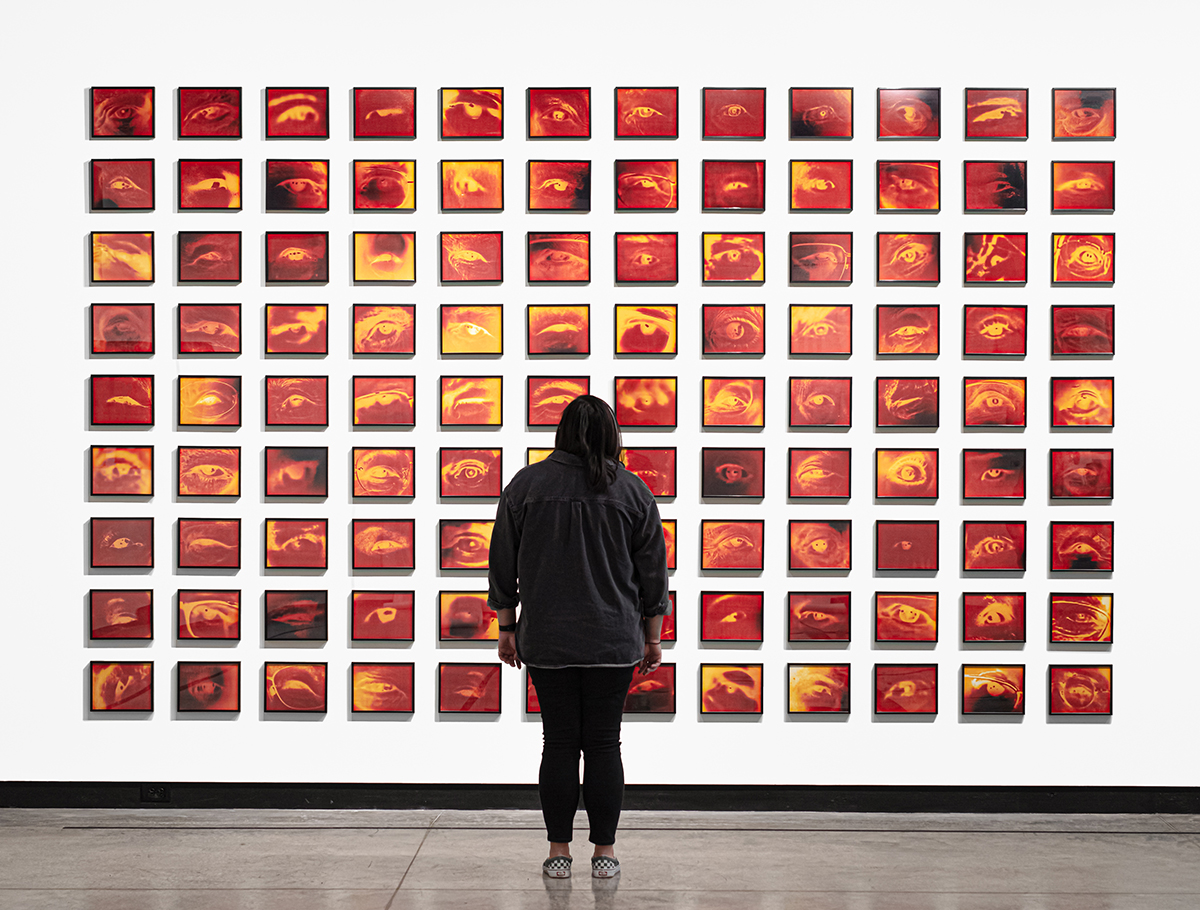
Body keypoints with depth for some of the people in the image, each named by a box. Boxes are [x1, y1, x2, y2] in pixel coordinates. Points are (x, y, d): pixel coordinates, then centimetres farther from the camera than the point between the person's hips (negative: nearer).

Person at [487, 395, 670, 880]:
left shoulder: (526, 485, 2)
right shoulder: (633, 490, 2)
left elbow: (502, 566, 4)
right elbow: (653, 572, 4)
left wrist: (507, 628, 12)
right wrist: (651, 638, 11)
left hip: (547, 640, 0)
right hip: (614, 641, 0)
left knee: (559, 742, 6)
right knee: (604, 744, 6)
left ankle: (559, 852, 9)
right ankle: (604, 853, 10)